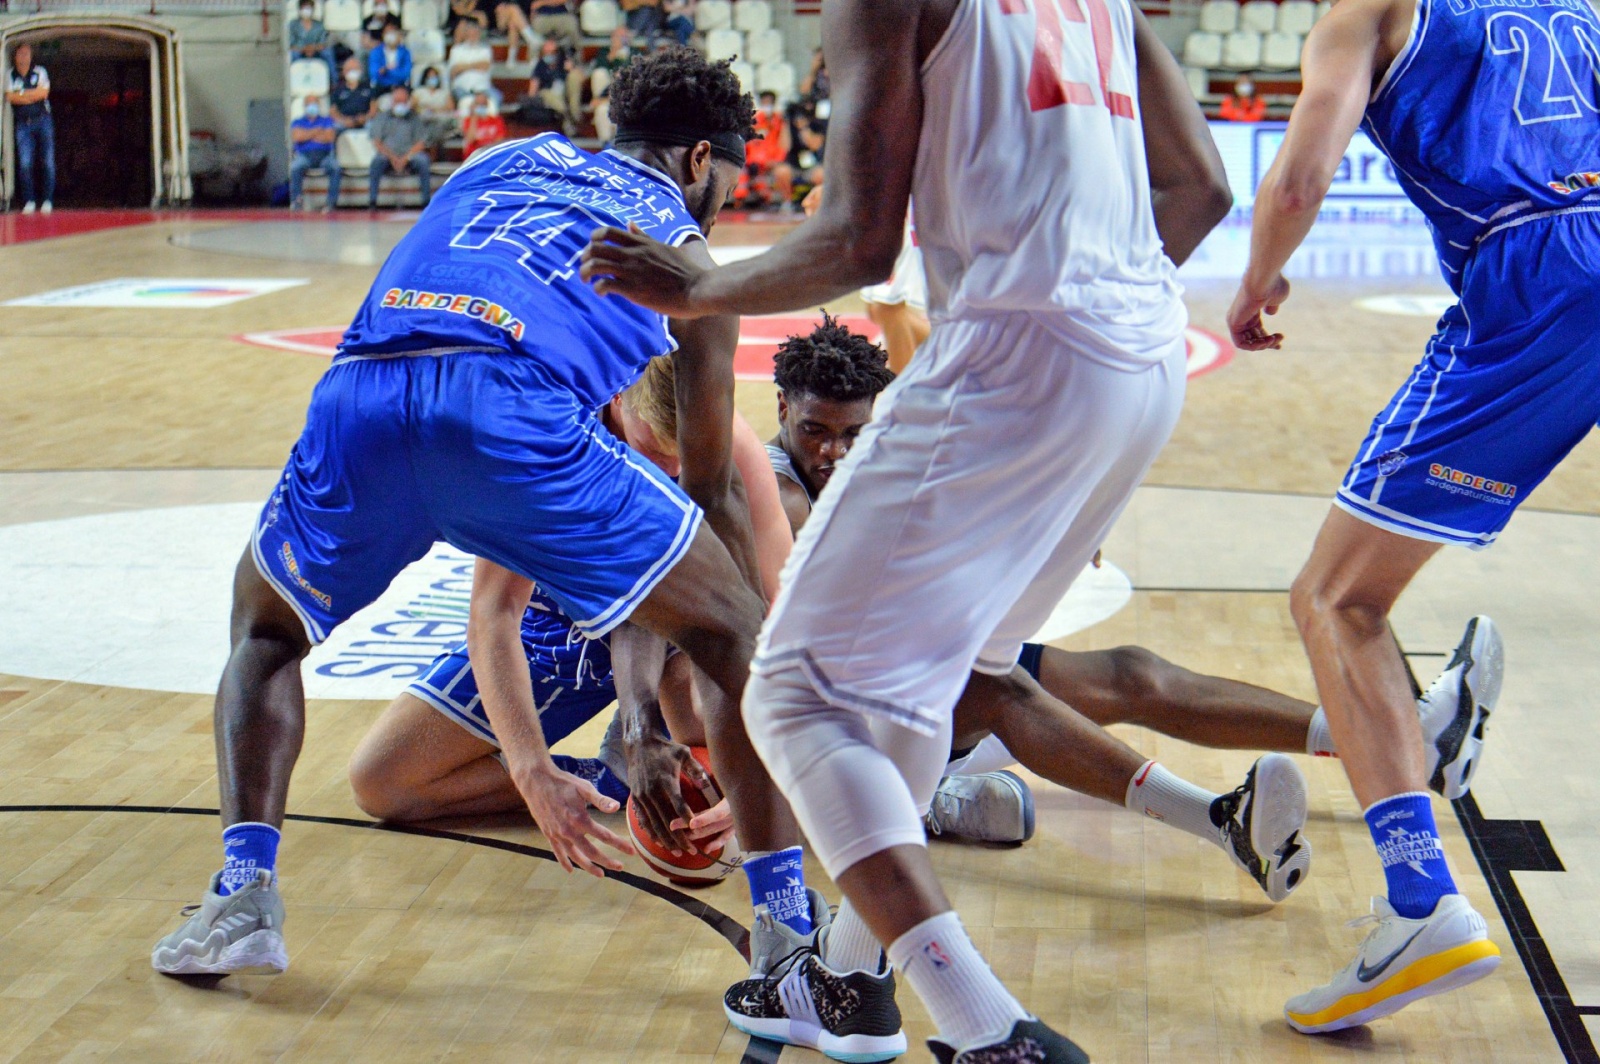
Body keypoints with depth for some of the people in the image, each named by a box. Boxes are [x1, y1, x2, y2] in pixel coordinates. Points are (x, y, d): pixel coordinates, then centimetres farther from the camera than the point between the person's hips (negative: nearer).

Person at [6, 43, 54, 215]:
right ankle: (29, 201, 0)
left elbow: (44, 92, -7)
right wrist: (33, 94, -9)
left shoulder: (39, 72, 6)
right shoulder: (10, 75, 6)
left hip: (42, 121, 0)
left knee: (48, 162, -4)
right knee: (25, 164, -7)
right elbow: (10, 97, -5)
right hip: (23, 123, 0)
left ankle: (47, 200, 2)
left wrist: (21, 94, -7)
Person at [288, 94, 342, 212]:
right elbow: (296, 136, 0)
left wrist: (308, 135, 1)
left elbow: (330, 137, 1)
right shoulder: (297, 122, 21)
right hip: (305, 155, 0)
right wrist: (317, 131, 3)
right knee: (295, 167, -34)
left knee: (334, 167, -33)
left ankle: (332, 201, -34)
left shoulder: (327, 121, 20)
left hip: (324, 154, 0)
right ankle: (296, 200, -35)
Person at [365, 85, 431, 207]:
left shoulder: (416, 118, 14)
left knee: (423, 161, -31)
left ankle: (426, 201, -31)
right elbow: (377, 143, 5)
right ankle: (372, 201, -34)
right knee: (377, 160, -32)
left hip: (410, 156, 0)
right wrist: (392, 157, -12)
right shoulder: (382, 118, 15)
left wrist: (405, 158, -13)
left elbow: (421, 143, 3)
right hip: (388, 155, 0)